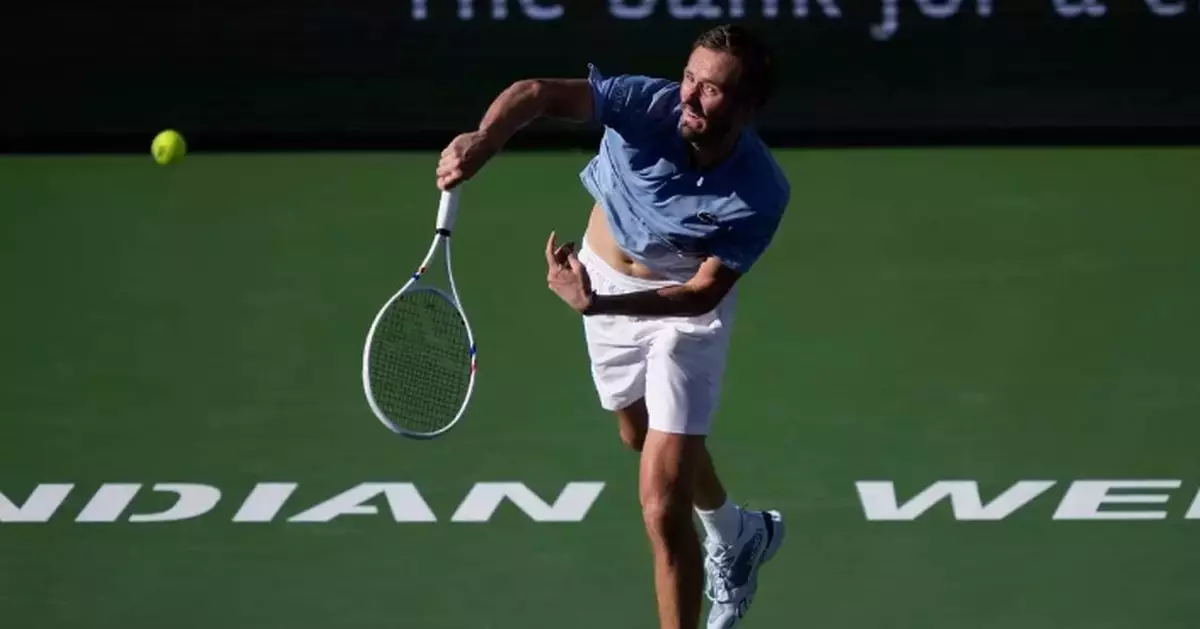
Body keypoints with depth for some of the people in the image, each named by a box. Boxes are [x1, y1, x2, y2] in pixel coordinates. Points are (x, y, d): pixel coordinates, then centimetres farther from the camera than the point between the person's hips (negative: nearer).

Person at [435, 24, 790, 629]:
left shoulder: (759, 195, -33)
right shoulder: (649, 106, -31)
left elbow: (704, 291, -29)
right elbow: (537, 93, -37)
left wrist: (594, 303, -42)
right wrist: (483, 140, -59)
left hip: (683, 304, -4)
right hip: (605, 278, 4)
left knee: (662, 505, -14)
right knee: (643, 436, 31)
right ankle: (739, 534, 60)